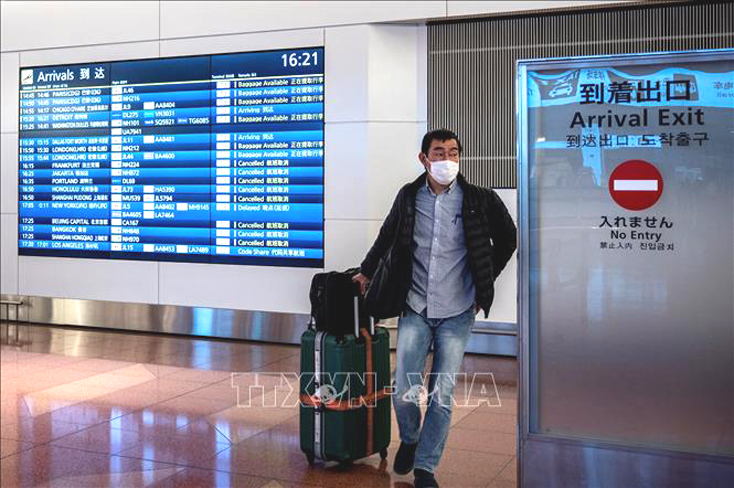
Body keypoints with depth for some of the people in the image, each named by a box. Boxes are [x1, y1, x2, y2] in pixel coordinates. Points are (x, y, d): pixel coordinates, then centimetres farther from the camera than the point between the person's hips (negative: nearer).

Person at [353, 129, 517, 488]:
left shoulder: (479, 200, -6)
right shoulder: (409, 196, 0)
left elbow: (507, 239, 9)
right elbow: (386, 236, 18)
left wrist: (483, 284, 9)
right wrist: (366, 270, 25)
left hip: (457, 313, -1)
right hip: (415, 309, 1)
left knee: (441, 396, -1)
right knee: (404, 391, -2)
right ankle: (409, 440, 29)